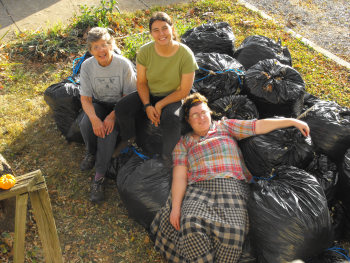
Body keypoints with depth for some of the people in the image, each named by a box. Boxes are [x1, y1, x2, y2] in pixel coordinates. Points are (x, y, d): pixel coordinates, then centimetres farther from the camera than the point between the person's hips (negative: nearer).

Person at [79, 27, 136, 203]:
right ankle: (91, 153, 5)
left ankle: (99, 176, -21)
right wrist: (94, 118, -30)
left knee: (109, 129, -31)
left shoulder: (124, 65, -18)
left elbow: (129, 96, -14)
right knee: (86, 124, -28)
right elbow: (85, 98, -10)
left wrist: (112, 115, -28)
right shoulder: (87, 66, -11)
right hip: (98, 104, 3)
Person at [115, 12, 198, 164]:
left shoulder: (186, 55, -20)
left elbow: (184, 91, -15)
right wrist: (147, 106, -20)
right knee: (122, 109, -20)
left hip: (172, 97, -3)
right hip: (148, 94, 3)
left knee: (171, 120, -35)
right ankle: (128, 141, 9)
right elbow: (141, 82, -4)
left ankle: (168, 158, -9)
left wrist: (159, 105, -20)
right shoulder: (145, 51, -13)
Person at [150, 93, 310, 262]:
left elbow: (258, 126, 15)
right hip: (199, 189, 0)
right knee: (191, 225, -32)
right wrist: (176, 207, -6)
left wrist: (292, 121, 8)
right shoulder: (183, 143, 18)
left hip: (231, 186, 0)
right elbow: (179, 176, 7)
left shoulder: (225, 126, 20)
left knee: (232, 230, -29)